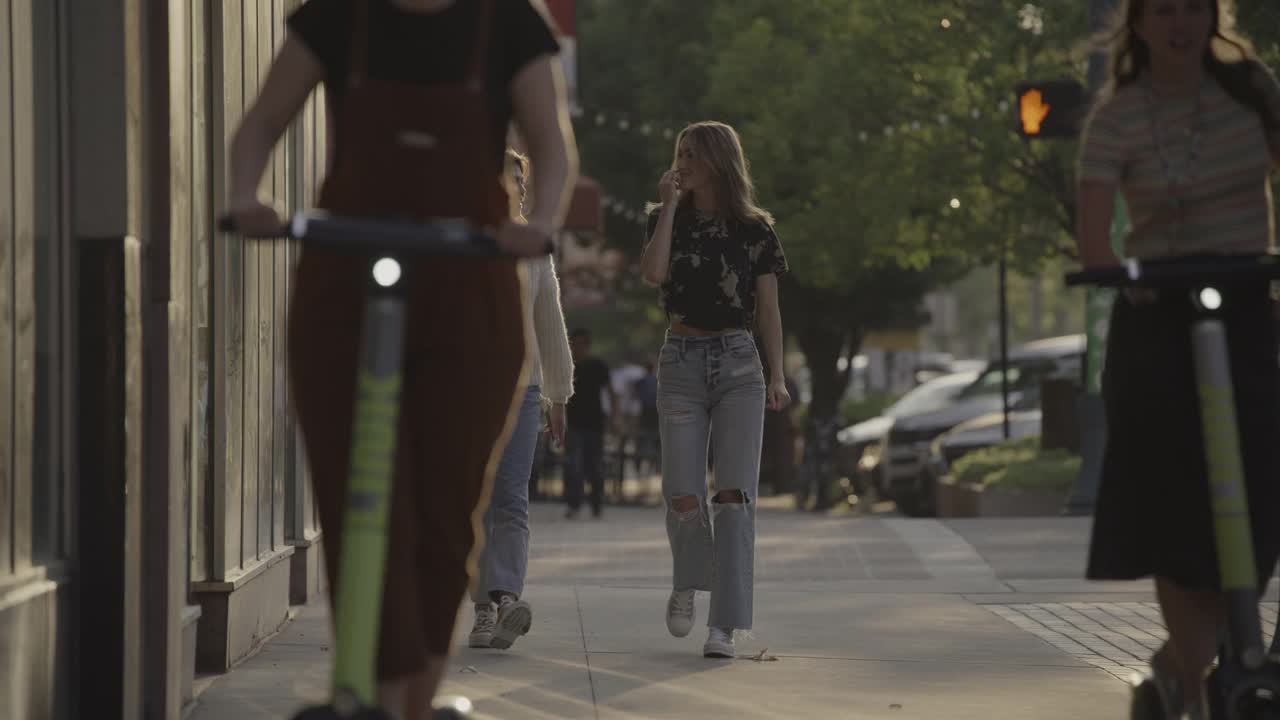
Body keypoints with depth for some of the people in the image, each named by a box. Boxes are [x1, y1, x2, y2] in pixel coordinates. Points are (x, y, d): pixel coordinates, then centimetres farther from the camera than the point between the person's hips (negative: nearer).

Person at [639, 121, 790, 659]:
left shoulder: (754, 229, 5)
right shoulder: (668, 220, 7)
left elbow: (769, 308, 7)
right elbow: (653, 273, -13)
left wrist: (777, 377, 0)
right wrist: (670, 203, -9)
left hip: (738, 363, -1)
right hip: (682, 362, 1)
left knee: (734, 494, -11)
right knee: (683, 495, -7)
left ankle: (723, 625, -13)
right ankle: (687, 583, 24)